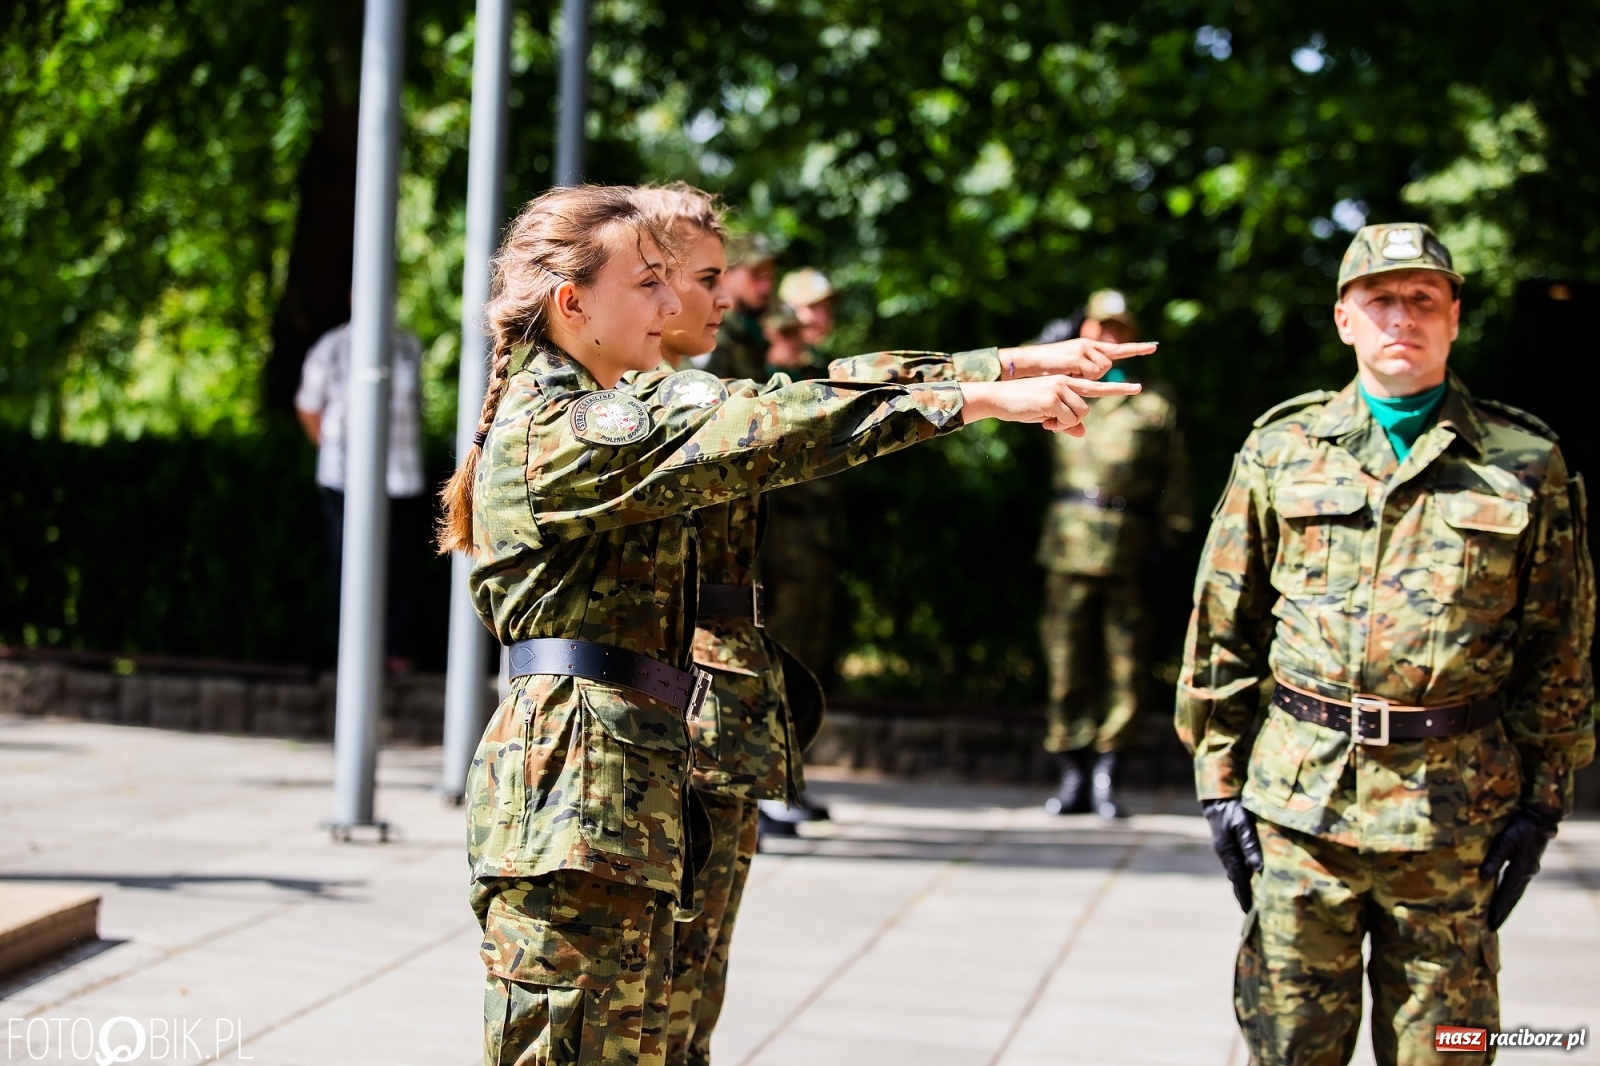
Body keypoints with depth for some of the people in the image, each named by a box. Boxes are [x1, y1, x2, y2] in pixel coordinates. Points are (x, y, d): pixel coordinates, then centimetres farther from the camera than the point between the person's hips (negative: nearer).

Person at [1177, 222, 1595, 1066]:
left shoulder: (1525, 461, 4)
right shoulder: (1281, 449, 6)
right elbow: (1223, 626, 10)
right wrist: (1220, 776, 6)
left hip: (1456, 809, -1)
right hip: (1300, 798, 1)